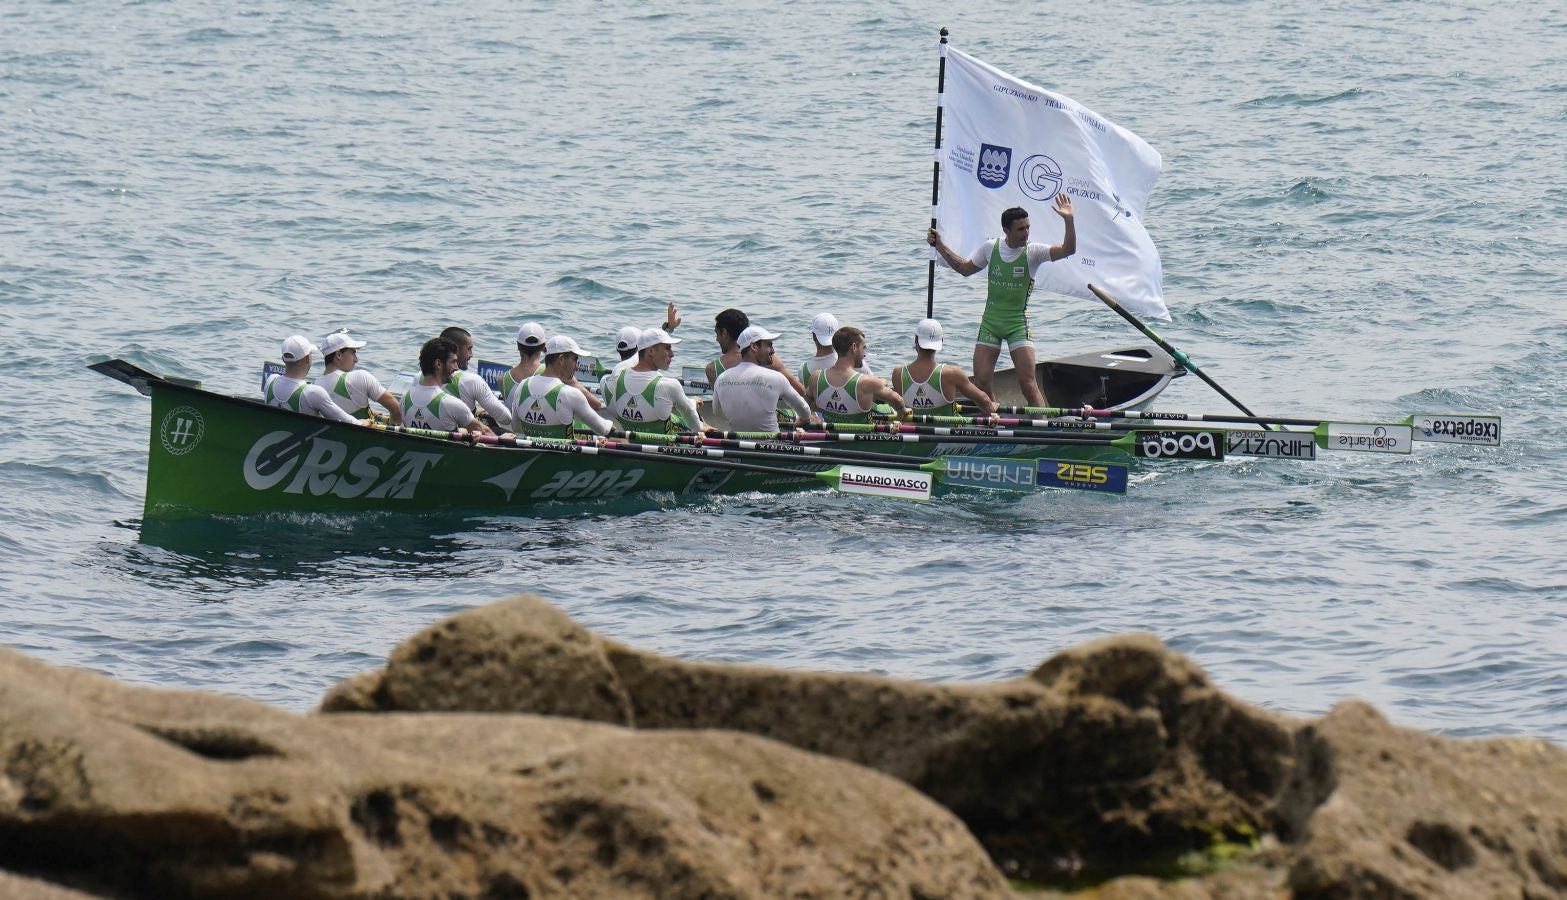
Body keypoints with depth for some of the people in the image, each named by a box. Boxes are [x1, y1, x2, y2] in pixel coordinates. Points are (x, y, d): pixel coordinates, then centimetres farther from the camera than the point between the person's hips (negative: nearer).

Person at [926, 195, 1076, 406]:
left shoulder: (1033, 252, -9)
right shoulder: (991, 248, 1)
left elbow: (1068, 249, -23)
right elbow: (965, 268, 19)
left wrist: (1069, 220, -36)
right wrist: (939, 246, 16)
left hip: (1018, 325, -3)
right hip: (990, 323, 3)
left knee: (1028, 384, -11)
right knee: (980, 382, 0)